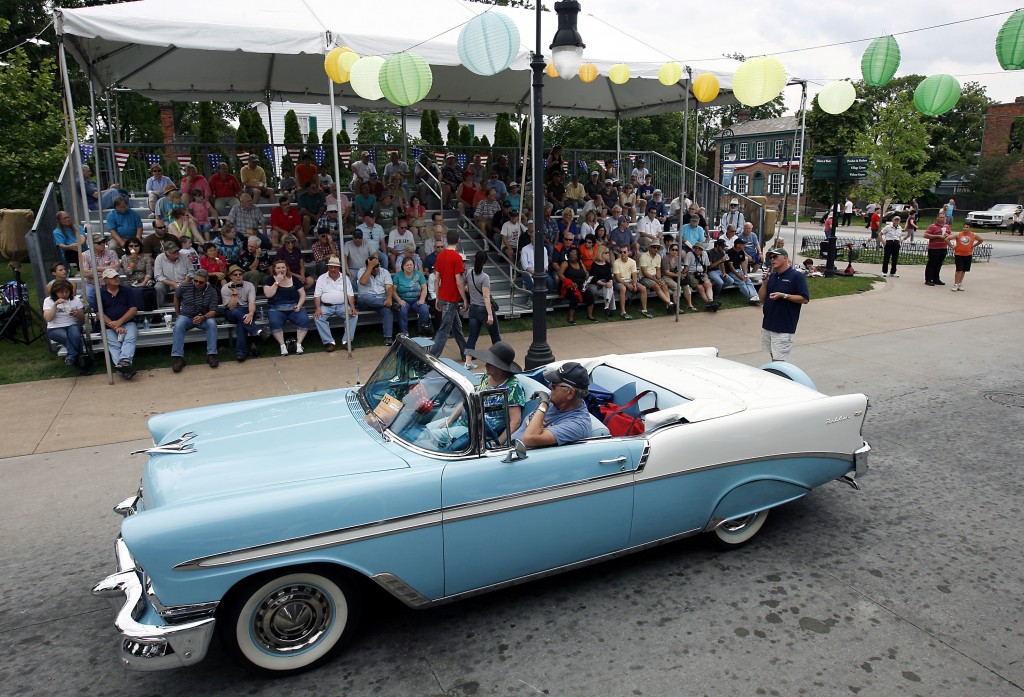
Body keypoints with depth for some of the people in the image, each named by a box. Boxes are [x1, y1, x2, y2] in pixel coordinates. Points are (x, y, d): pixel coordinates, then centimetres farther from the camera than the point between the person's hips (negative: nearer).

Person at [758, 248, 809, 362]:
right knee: (773, 356, 15)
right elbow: (762, 299, 11)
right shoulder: (771, 276, 12)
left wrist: (783, 296, -19)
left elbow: (805, 299, -12)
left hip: (784, 328, -7)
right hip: (767, 325, 7)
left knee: (778, 361, -8)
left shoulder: (796, 276, -8)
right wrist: (765, 282, -2)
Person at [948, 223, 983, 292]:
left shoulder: (973, 235, 1)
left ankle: (960, 284, 20)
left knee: (963, 270, 9)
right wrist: (952, 246, -9)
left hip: (968, 255, 3)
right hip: (958, 255, -3)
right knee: (959, 270, -8)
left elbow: (981, 240, 18)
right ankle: (956, 284, -2)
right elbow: (947, 239, -10)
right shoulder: (958, 235, -7)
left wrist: (973, 246, 8)